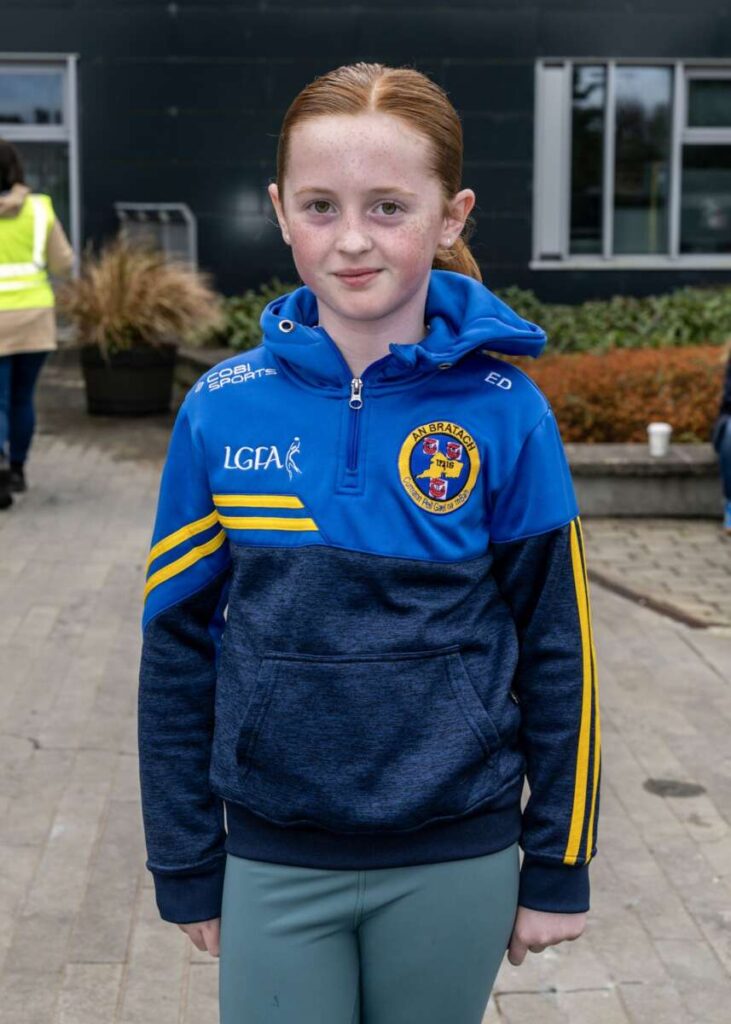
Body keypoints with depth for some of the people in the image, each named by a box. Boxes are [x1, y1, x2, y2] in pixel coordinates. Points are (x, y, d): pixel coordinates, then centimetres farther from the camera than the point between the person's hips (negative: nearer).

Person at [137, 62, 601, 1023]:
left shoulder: (505, 412, -9)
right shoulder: (222, 408, -6)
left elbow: (557, 650, -3)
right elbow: (177, 647, 1)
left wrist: (558, 867, 2)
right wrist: (187, 866, 5)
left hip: (454, 864, 0)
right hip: (273, 866, 1)